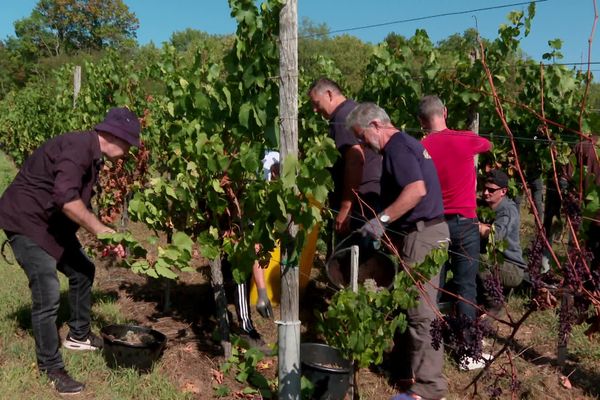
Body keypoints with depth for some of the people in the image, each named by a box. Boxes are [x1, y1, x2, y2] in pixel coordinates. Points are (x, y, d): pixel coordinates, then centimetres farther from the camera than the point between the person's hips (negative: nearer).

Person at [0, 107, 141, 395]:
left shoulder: (92, 156, 7)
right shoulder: (78, 147, -24)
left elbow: (81, 205, 14)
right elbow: (66, 198, -36)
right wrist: (101, 230, -27)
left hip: (51, 223, 10)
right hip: (27, 221, -10)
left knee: (82, 271, 18)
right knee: (48, 294, -12)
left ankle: (78, 336, 36)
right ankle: (51, 368, 4)